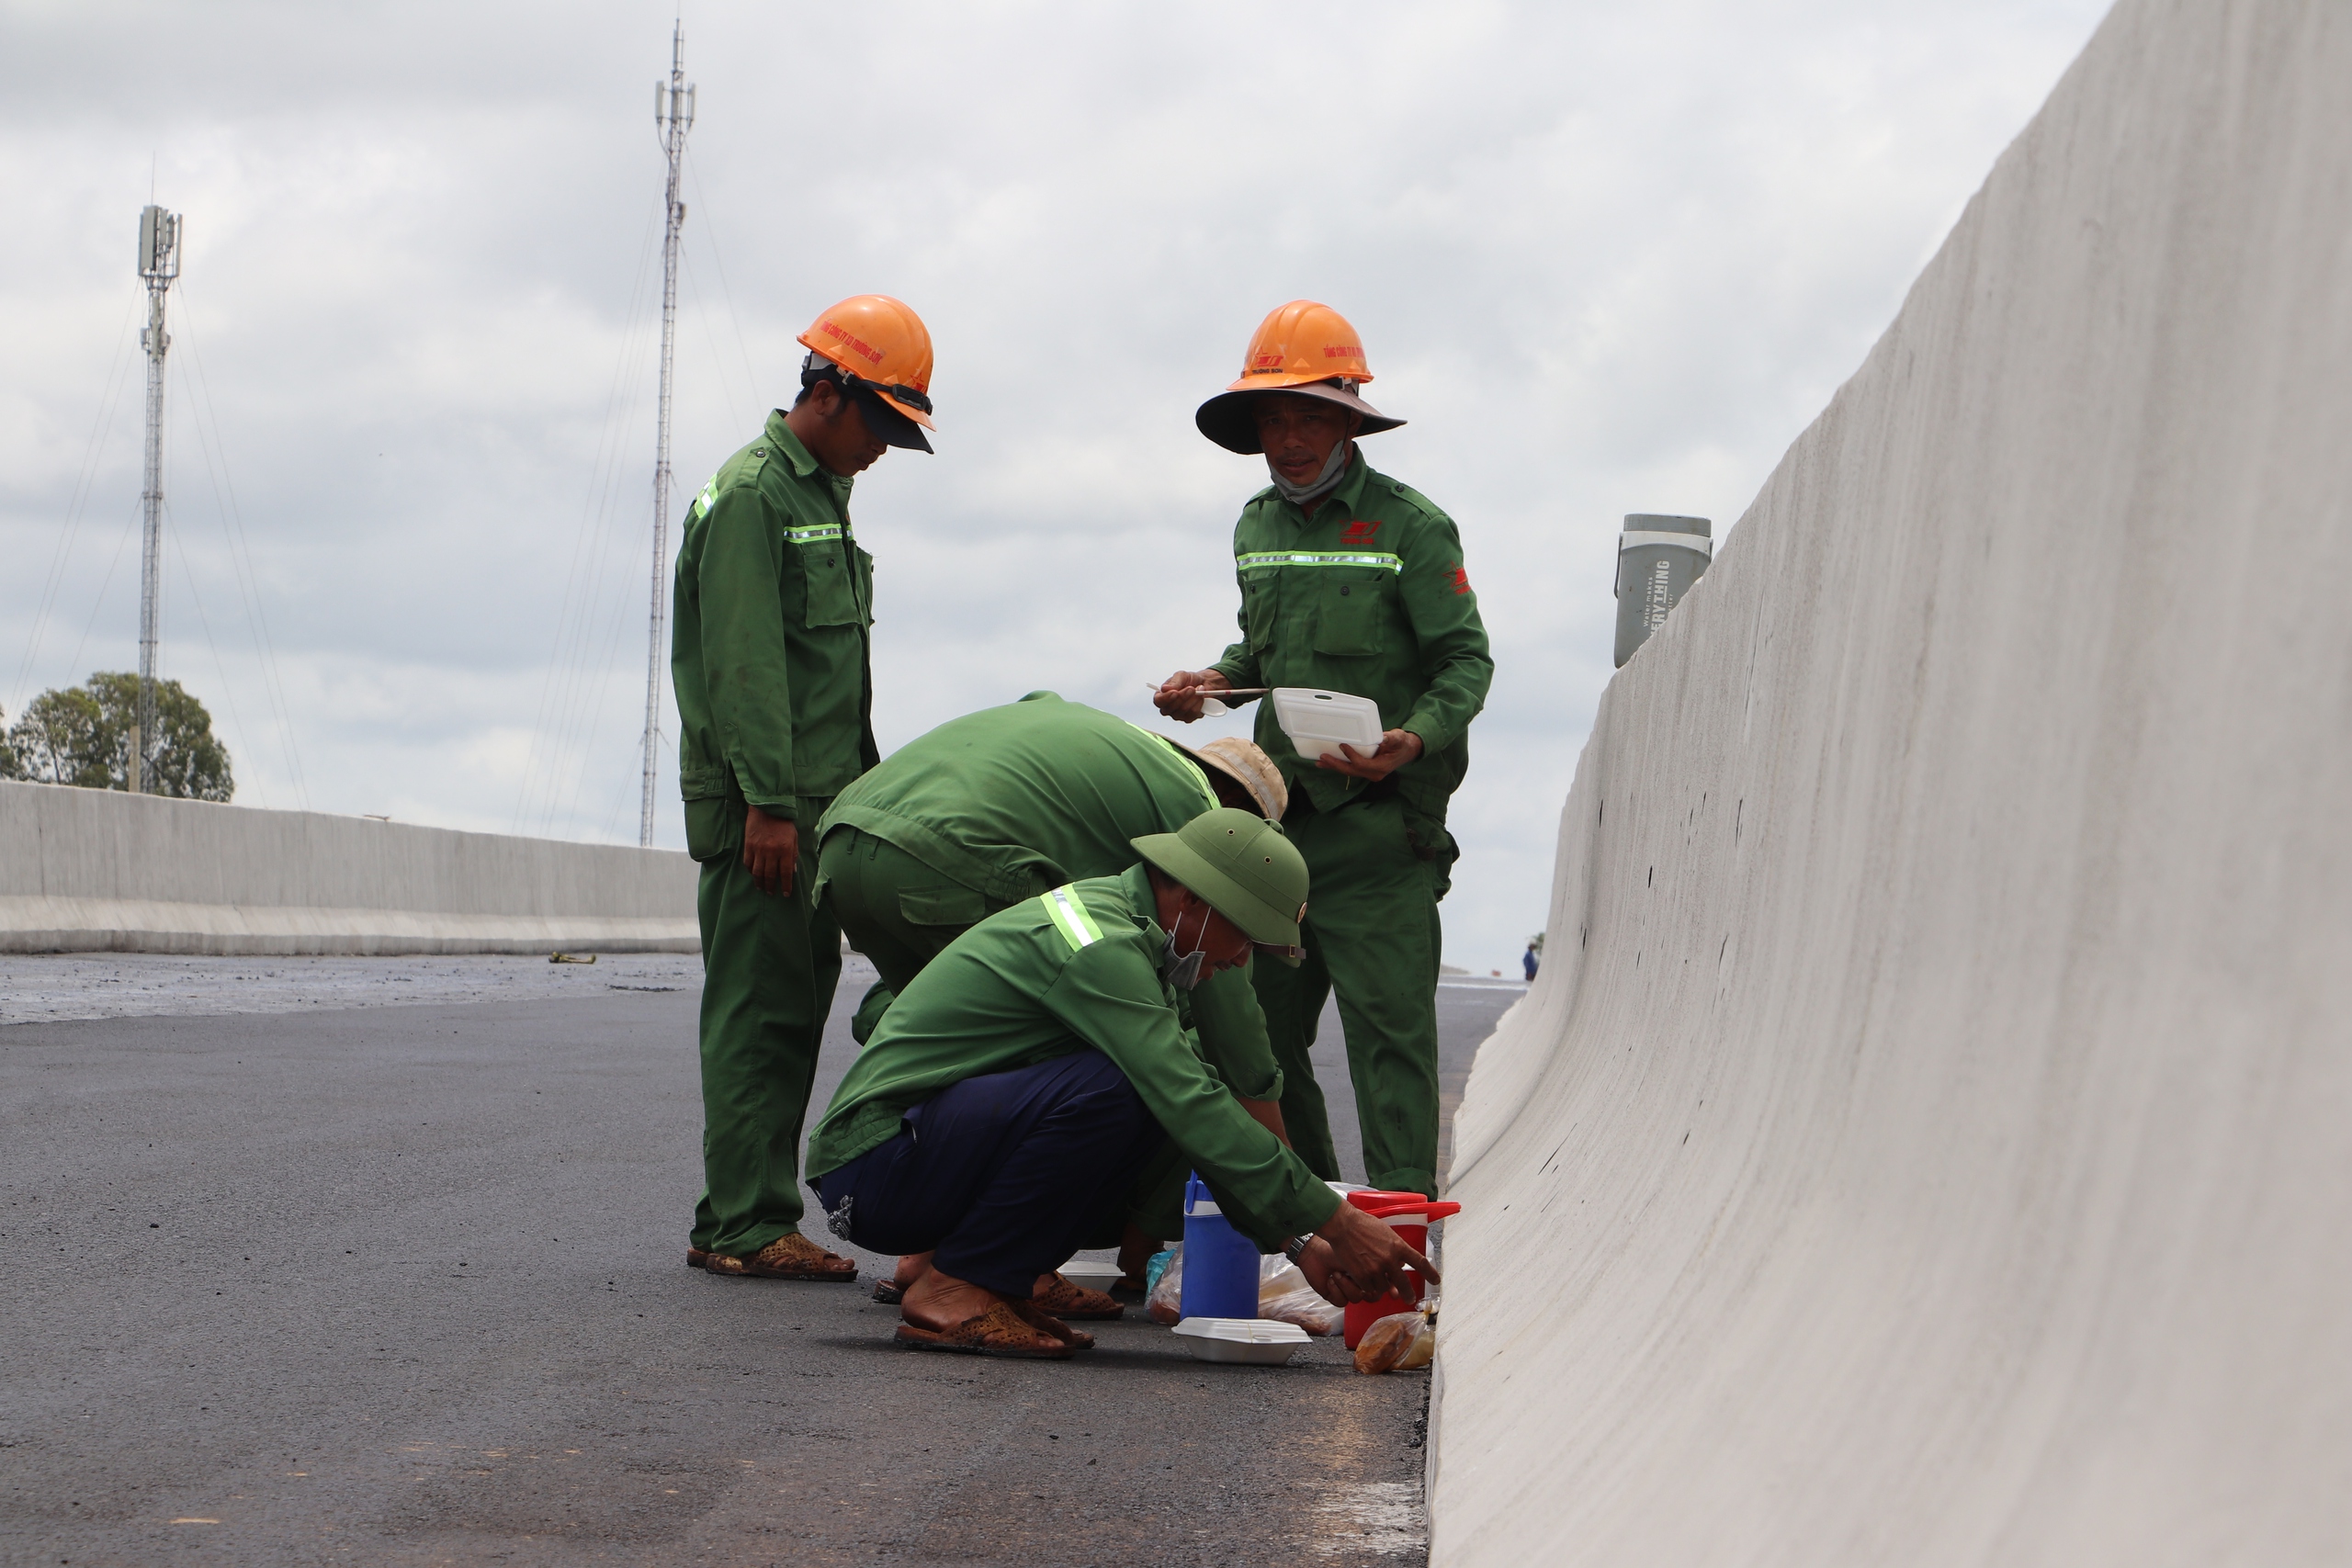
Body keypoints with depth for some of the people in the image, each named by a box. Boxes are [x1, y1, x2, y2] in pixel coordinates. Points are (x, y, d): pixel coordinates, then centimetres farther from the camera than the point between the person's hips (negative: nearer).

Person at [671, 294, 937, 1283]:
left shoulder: (824, 498, 22)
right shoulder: (752, 495, -9)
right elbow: (743, 663, -17)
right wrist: (769, 803, -22)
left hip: (814, 809, 9)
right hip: (760, 808, -9)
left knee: (794, 1011, 8)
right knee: (759, 1011, -10)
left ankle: (755, 1220, 11)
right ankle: (742, 1226, -9)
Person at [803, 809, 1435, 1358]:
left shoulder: (1118, 921, 12)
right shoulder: (1099, 945, -20)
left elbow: (1195, 1097, 14)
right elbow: (1195, 1108, -26)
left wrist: (1297, 1241, 5)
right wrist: (1336, 1223, -24)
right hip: (872, 1162, -10)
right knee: (1112, 1090, -28)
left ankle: (995, 1283, 4)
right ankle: (959, 1289, -16)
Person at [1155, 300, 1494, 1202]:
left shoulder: (1410, 527, -6)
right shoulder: (1257, 526, 14)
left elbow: (1467, 661, -7)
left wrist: (1414, 739, -24)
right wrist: (1214, 681, 7)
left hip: (1378, 824, -7)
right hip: (1276, 816, 7)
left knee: (1387, 1026, -8)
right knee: (1260, 1027, 10)